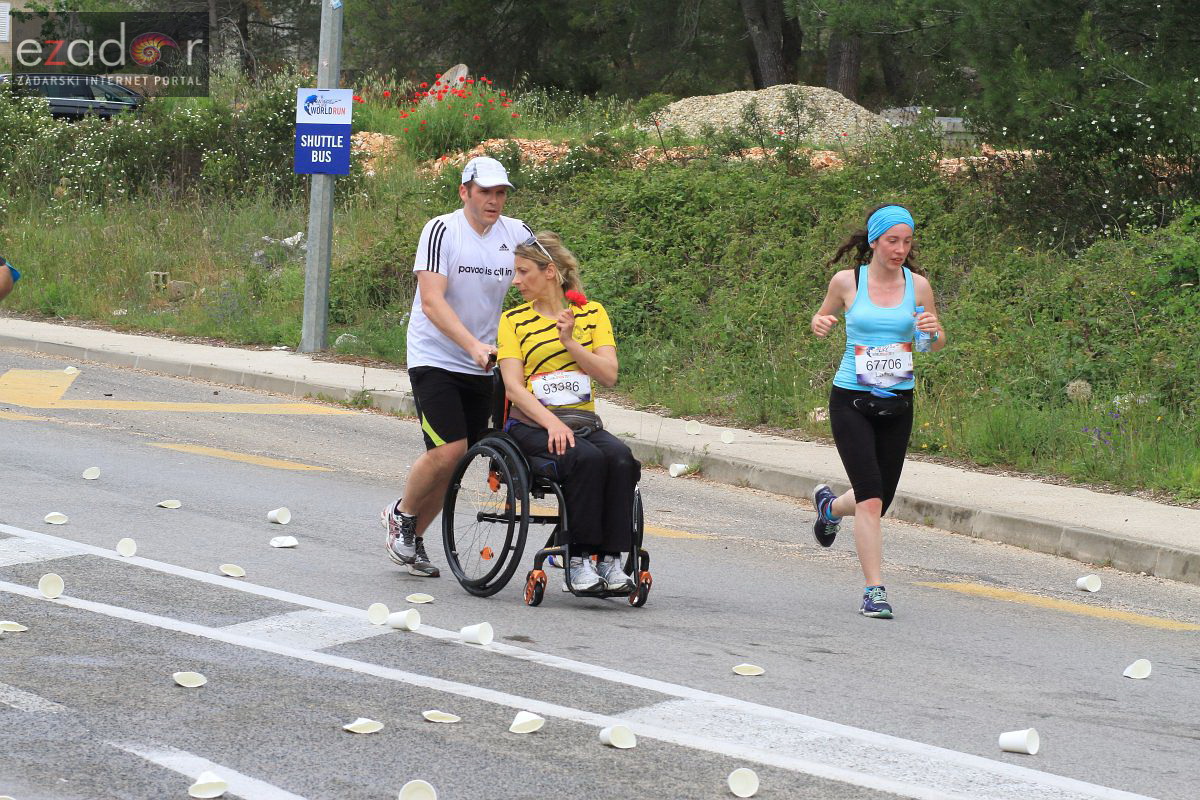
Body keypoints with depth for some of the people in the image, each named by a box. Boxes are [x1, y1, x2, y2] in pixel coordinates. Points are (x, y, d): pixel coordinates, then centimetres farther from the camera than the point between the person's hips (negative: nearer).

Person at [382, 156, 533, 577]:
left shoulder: (516, 234, 1)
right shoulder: (441, 231, -13)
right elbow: (432, 302, -21)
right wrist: (473, 345, -34)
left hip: (480, 367, 5)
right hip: (435, 358, -5)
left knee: (457, 463, 4)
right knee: (448, 451, -19)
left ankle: (413, 538, 23)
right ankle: (402, 514, 7)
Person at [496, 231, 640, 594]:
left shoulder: (593, 313, 12)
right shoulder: (514, 320, 7)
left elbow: (608, 375, 1)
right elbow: (513, 386, -5)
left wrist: (569, 341, -12)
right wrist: (552, 423, -20)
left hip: (584, 421, 2)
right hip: (532, 423, -2)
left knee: (621, 457, -31)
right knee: (587, 458, -33)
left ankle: (610, 561, -30)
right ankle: (578, 561, -30)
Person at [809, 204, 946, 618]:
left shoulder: (918, 285, 1)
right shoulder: (847, 282, -3)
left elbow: (937, 343, 10)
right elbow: (824, 315, 14)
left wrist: (934, 331, -13)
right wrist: (819, 323, -9)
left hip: (897, 403, 3)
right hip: (851, 400, -3)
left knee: (879, 500, 12)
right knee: (871, 499, -15)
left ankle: (830, 506, 47)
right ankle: (874, 590, -7)